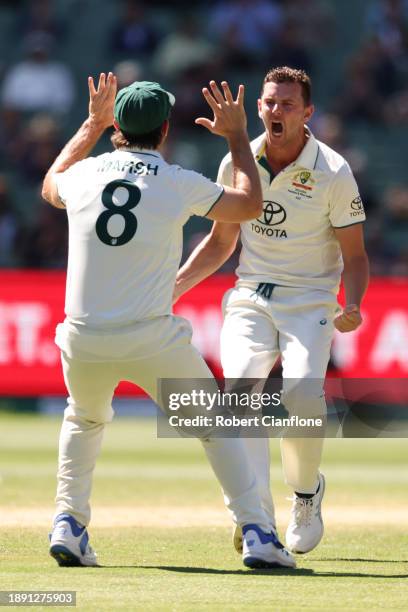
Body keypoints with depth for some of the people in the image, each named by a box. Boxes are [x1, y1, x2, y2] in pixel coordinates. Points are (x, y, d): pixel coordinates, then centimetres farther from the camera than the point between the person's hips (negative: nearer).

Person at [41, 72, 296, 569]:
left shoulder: (83, 175, 6)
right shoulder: (179, 184, -3)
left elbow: (50, 186, 32)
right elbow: (251, 205, 12)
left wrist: (92, 124, 39)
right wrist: (236, 135, 23)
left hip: (82, 342, 3)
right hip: (152, 341, -3)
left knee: (85, 419, 31)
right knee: (214, 425, 13)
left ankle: (68, 527, 19)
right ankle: (256, 534, 4)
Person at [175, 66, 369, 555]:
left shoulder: (333, 173, -7)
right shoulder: (237, 164, 4)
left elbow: (353, 254, -2)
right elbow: (221, 241, 17)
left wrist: (352, 305, -21)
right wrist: (174, 285, 4)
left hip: (310, 303, -3)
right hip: (250, 299, 3)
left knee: (302, 392, -28)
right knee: (241, 382, -25)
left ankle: (306, 492, 3)